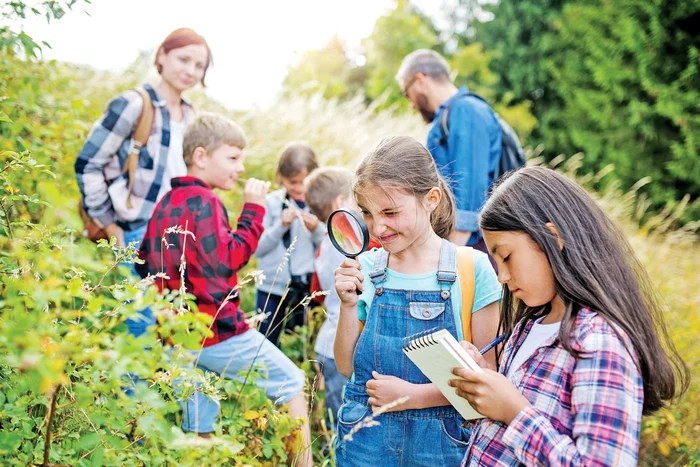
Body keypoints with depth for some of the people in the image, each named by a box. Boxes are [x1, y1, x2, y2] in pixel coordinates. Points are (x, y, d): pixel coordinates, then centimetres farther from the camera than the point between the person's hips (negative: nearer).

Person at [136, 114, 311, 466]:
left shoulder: (166, 202, 14)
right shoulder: (202, 200, -13)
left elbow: (143, 262, 19)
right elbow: (228, 259, -18)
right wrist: (253, 209, -13)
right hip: (216, 330, -9)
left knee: (198, 427, 14)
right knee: (291, 382, 5)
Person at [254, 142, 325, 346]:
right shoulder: (272, 202, 0)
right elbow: (258, 248, -3)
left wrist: (316, 229, -19)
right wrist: (281, 225, -16)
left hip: (309, 287, -1)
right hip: (273, 286, 1)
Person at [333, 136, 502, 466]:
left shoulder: (472, 269, -10)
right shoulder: (365, 269, -1)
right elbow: (347, 367, 3)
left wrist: (415, 395, -17)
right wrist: (349, 305, -11)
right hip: (364, 439, 2)